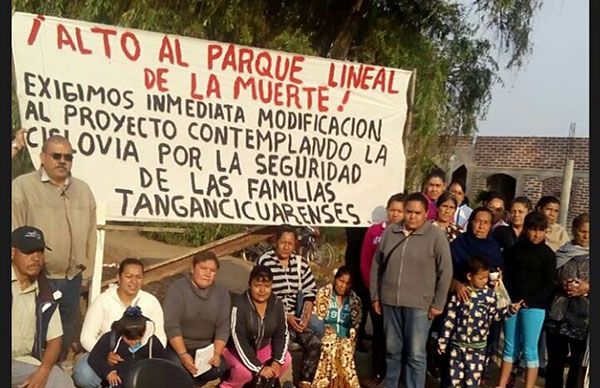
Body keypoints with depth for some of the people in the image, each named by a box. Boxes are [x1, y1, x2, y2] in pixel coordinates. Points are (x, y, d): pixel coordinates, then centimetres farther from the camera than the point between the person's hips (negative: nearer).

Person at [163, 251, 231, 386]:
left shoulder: (222, 293, 2)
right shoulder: (177, 288, -12)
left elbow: (223, 326, -3)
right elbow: (171, 325, -20)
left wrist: (217, 353, -19)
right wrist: (183, 354, -29)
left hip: (205, 347, 4)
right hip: (176, 344, -3)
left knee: (219, 368, -22)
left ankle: (190, 382, 7)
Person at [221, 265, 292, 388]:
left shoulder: (277, 304, -10)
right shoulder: (239, 305, -27)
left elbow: (282, 334, -6)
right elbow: (239, 341, -28)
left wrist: (277, 361, -20)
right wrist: (259, 368, -30)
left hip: (262, 347, 5)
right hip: (235, 348, -5)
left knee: (286, 360, -15)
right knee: (244, 370, -32)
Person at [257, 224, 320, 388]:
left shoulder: (301, 263, 4)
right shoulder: (264, 261, -10)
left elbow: (310, 291, 9)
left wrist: (306, 315, -7)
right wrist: (285, 317, -17)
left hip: (295, 318, 5)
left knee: (314, 343, -15)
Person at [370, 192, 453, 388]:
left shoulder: (436, 235, -6)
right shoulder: (389, 232, 4)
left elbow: (445, 272, -5)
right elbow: (377, 266, 10)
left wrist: (438, 304, -6)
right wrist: (375, 296, 9)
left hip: (419, 304, -4)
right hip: (389, 302, 4)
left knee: (416, 354, 1)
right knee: (392, 351, 16)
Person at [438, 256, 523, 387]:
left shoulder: (489, 294, -2)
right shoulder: (459, 293, -6)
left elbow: (494, 315, 6)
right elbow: (449, 319, -3)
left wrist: (510, 309, -9)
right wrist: (443, 341, -1)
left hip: (478, 347, 1)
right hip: (457, 344, -1)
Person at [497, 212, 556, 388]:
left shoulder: (547, 254, 0)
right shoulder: (514, 249, 6)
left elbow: (549, 285, -1)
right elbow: (505, 275, 11)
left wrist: (529, 301, -9)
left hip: (534, 307, -3)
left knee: (530, 349, -1)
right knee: (510, 347, 10)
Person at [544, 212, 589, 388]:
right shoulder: (562, 253, 8)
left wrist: (588, 288, -15)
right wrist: (561, 285, -7)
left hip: (584, 317, -2)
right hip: (557, 314, 2)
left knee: (580, 362, -1)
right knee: (555, 359, 11)